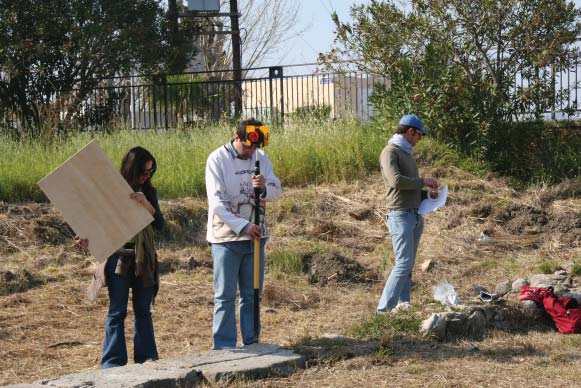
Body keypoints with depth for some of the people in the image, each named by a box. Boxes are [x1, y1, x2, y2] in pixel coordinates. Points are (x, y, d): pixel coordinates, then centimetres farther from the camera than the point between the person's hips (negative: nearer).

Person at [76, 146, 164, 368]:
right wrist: (87, 239, -21)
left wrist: (146, 204, -20)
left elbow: (159, 224, -4)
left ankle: (146, 358, 14)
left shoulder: (148, 193, 6)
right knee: (117, 312, -1)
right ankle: (113, 362, 2)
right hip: (119, 258, -3)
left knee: (143, 310, 8)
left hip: (144, 259, 3)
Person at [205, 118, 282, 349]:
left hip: (254, 236, 5)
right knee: (225, 296, -2)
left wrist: (264, 188, -21)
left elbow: (277, 192, 3)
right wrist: (243, 226, -24)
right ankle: (224, 347, 2)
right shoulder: (217, 159, -10)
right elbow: (217, 202, -16)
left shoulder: (261, 158, 5)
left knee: (252, 294, 12)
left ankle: (251, 343, 20)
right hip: (226, 238, -5)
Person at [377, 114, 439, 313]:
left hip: (415, 216, 9)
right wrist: (423, 181, -13)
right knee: (403, 264, -14)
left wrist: (426, 193, 13)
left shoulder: (407, 153, 21)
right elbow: (396, 181, -23)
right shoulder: (390, 152, -8)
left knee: (408, 265, 7)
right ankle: (384, 309, -14)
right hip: (400, 216, -9)